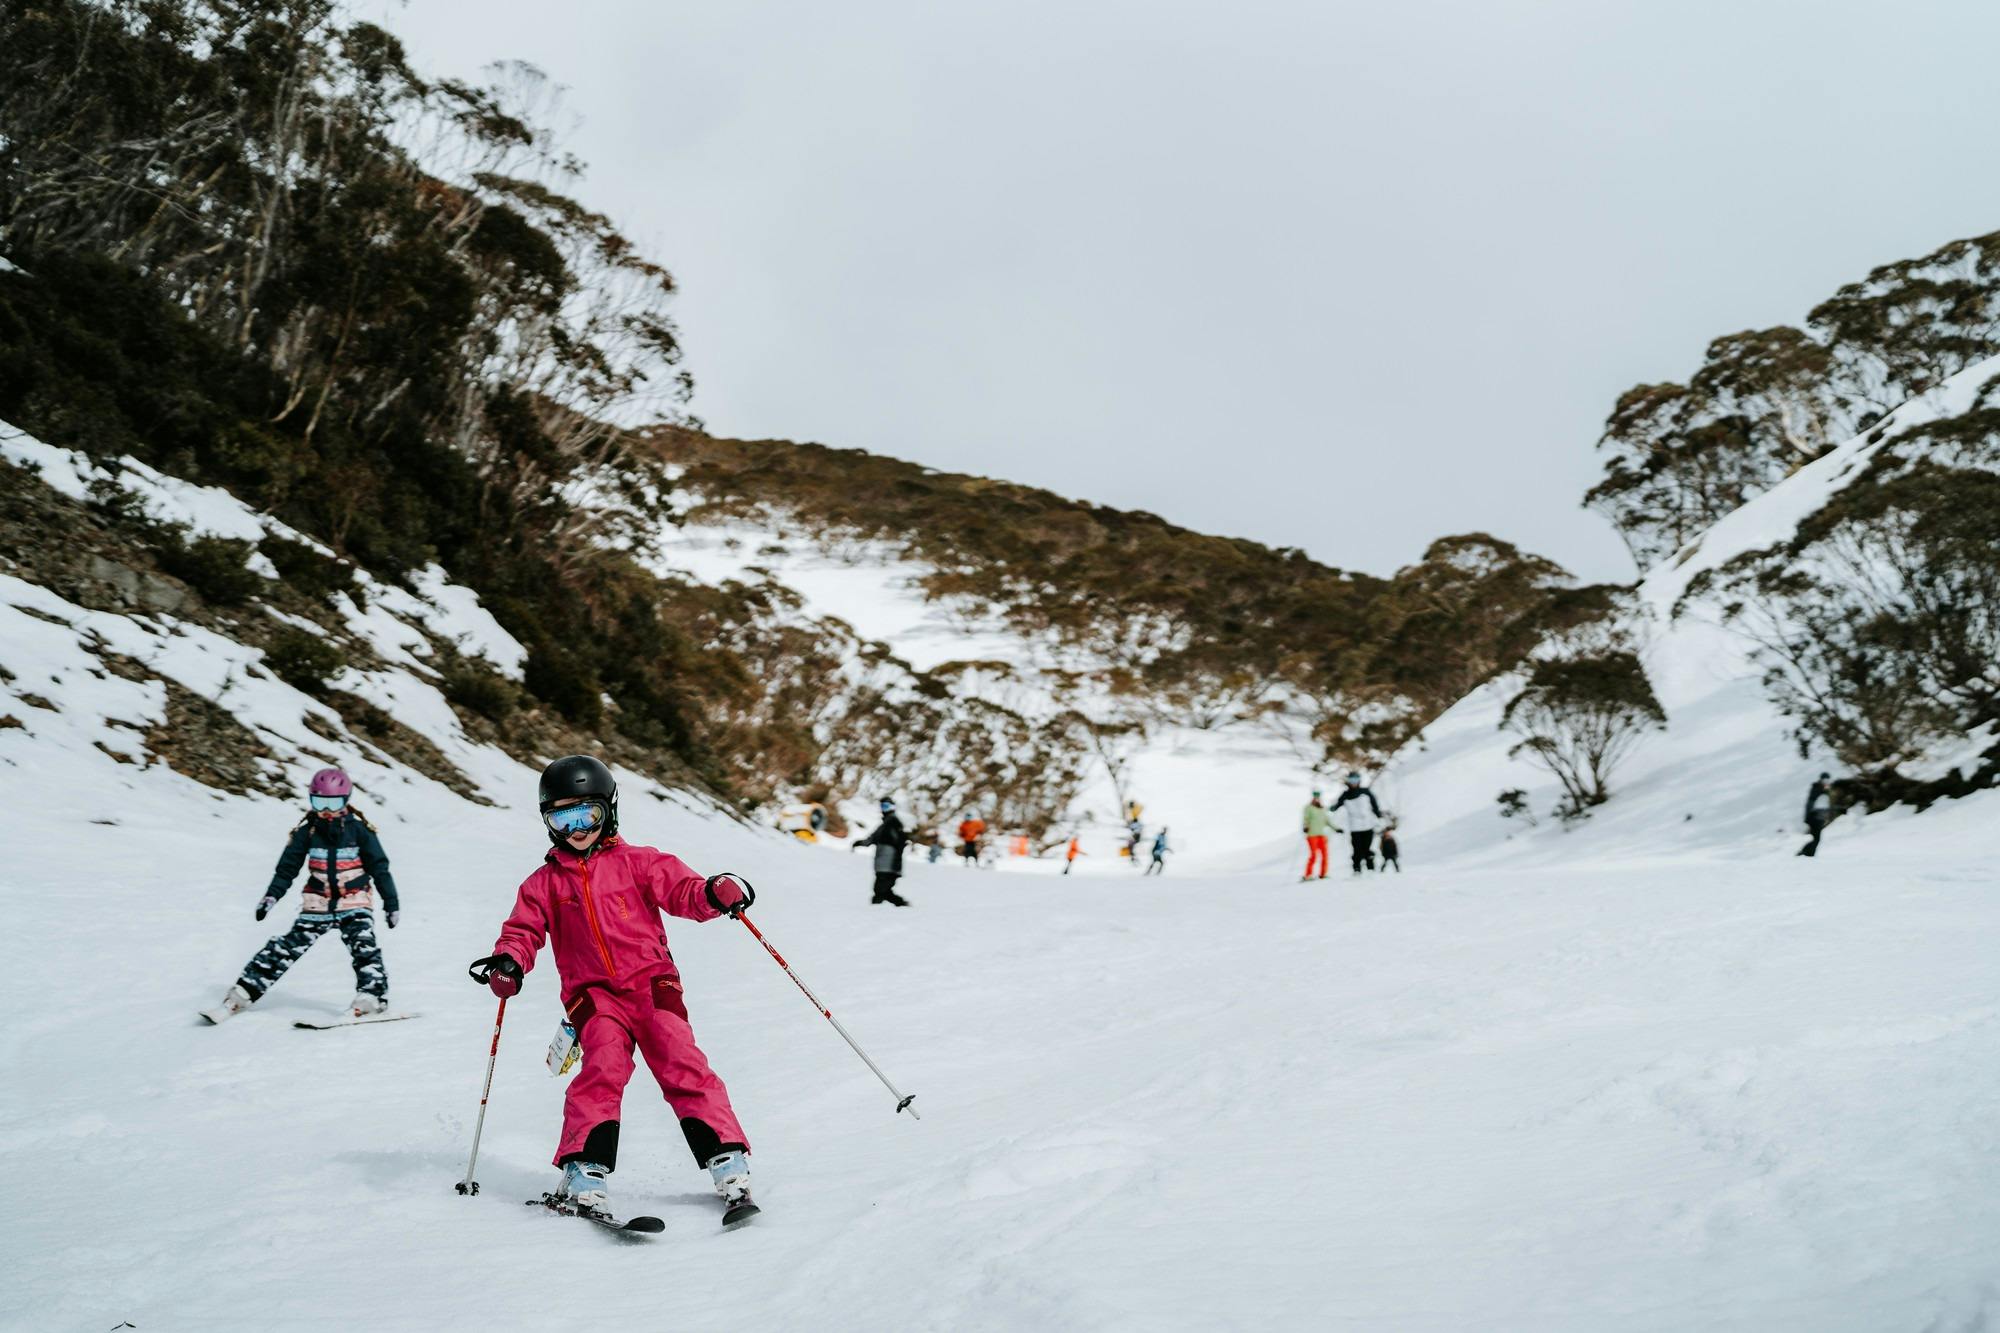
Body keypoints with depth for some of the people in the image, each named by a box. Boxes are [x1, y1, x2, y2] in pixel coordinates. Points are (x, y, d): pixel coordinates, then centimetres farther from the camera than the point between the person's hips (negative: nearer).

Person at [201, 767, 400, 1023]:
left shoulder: (360, 831, -3)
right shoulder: (307, 833, 1)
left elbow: (380, 868, 0)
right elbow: (287, 868, 5)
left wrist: (391, 903, -1)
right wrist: (271, 896, -9)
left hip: (354, 905, -2)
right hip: (317, 905, 2)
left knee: (364, 947, -24)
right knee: (285, 948, -3)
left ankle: (372, 996, -26)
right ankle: (239, 997, -1)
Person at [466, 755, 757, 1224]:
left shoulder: (637, 863, 9)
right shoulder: (545, 882, 16)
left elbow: (681, 890, -1)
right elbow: (523, 929, 12)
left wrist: (714, 894, -25)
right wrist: (509, 961, -12)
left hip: (653, 983, -1)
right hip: (593, 992, 1)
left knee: (683, 1066, -16)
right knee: (604, 1065, -25)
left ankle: (729, 1163, -14)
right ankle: (584, 1171, -23)